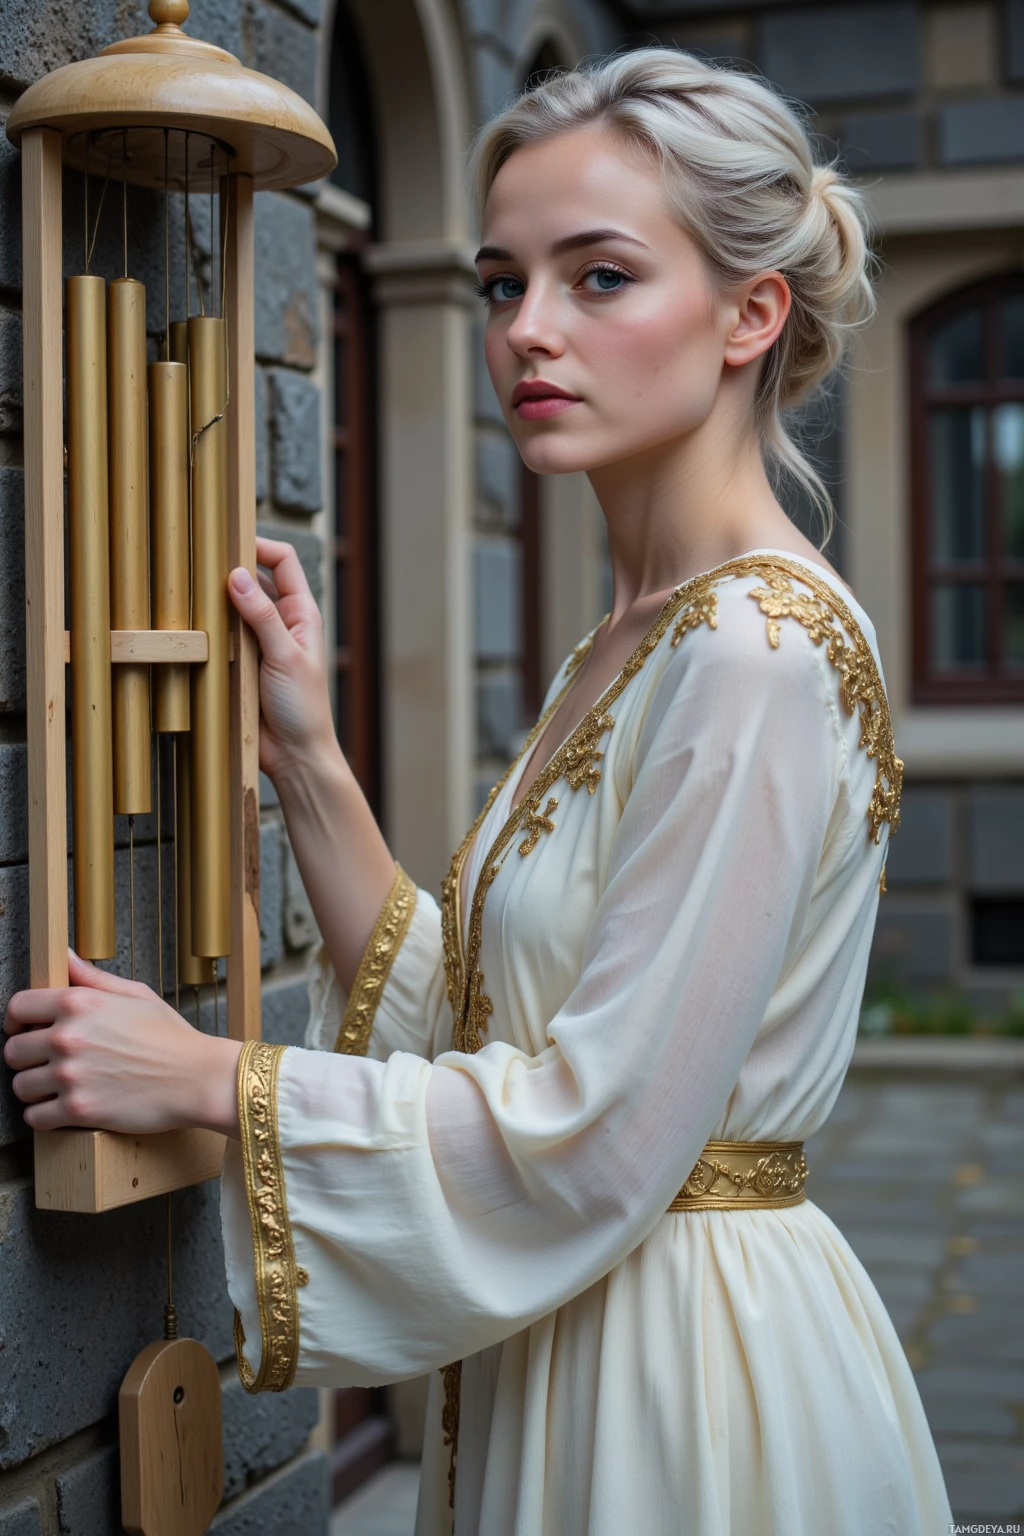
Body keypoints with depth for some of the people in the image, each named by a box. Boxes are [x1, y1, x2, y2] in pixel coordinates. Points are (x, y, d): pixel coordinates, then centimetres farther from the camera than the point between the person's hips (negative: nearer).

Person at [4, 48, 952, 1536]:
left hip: (698, 1374, -8)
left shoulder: (763, 649, -20)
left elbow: (596, 1131, -23)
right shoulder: (628, 646, 8)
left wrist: (209, 1077, -15)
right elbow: (467, 1024, 6)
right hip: (557, 1352, 8)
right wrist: (308, 759, -1)